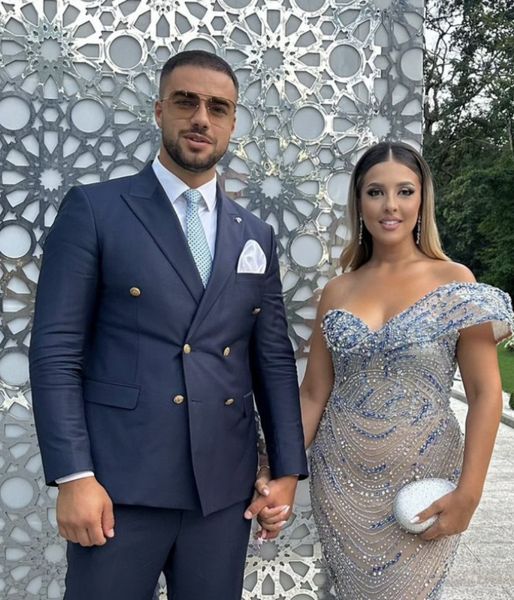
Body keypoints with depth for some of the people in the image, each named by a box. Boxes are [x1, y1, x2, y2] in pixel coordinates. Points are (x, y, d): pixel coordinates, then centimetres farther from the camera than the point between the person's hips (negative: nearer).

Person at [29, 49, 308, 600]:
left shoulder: (254, 236, 11)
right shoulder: (94, 209, -1)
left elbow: (274, 359, 11)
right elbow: (56, 351, -6)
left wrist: (287, 469, 7)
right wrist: (73, 476, -12)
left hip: (225, 486, 4)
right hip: (122, 481, -3)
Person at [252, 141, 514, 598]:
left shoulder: (454, 282, -6)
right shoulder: (337, 291, 2)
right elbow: (313, 393, 3)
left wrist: (468, 493, -13)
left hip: (421, 483, -2)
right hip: (340, 481, 3)